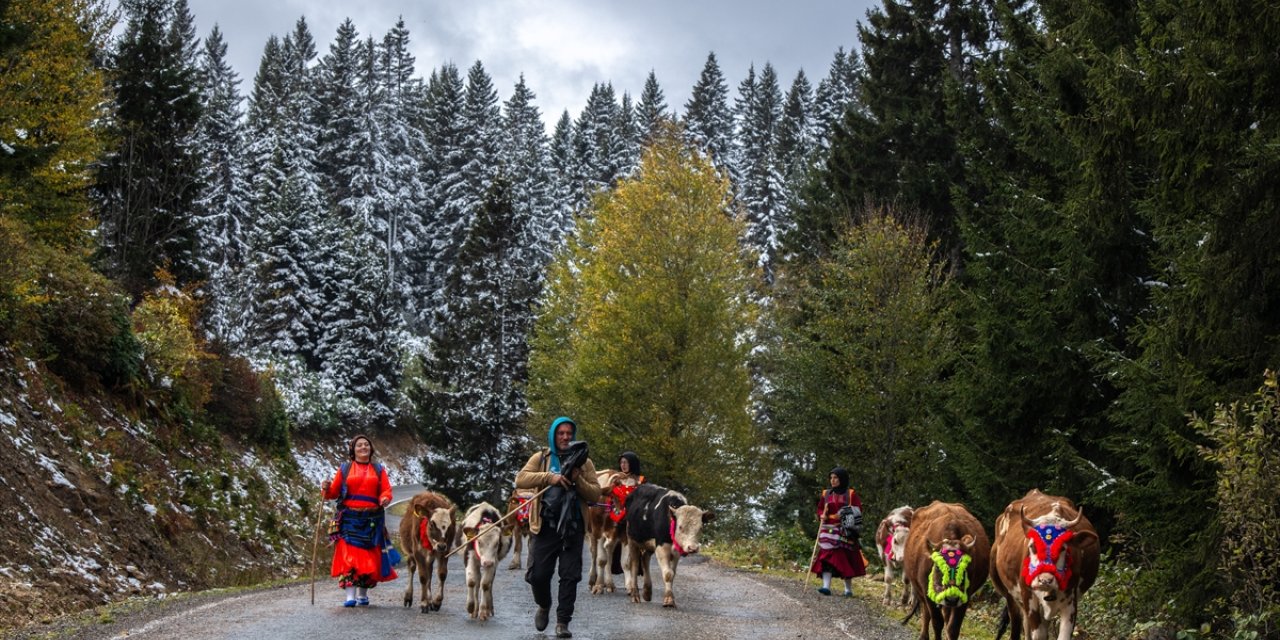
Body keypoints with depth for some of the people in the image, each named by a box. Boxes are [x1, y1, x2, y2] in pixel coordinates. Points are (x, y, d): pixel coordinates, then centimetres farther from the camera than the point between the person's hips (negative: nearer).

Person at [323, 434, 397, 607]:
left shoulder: (378, 469, 13)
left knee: (369, 556, 3)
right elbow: (334, 492, 6)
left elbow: (386, 490, 4)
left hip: (372, 520, 2)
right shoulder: (345, 468, 9)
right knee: (349, 554, -11)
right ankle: (350, 595, -14)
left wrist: (385, 499, -18)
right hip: (349, 519, -2)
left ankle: (363, 593, 16)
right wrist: (327, 490, -15)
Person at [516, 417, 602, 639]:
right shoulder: (540, 459, 6)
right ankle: (544, 606, 31)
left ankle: (562, 622, 3)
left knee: (570, 576, -4)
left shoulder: (583, 462, 9)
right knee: (538, 574, 1)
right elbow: (520, 479, -9)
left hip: (573, 528, 0)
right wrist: (549, 477, -19)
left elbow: (596, 494, 3)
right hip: (546, 526, 0)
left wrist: (578, 480, -13)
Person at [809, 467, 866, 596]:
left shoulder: (851, 494, 4)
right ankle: (826, 586, -18)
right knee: (826, 557, -12)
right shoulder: (826, 494, 13)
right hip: (828, 531, 2)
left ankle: (848, 589, 11)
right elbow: (820, 509, 19)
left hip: (845, 531, -2)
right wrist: (822, 516, -2)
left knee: (846, 558, 1)